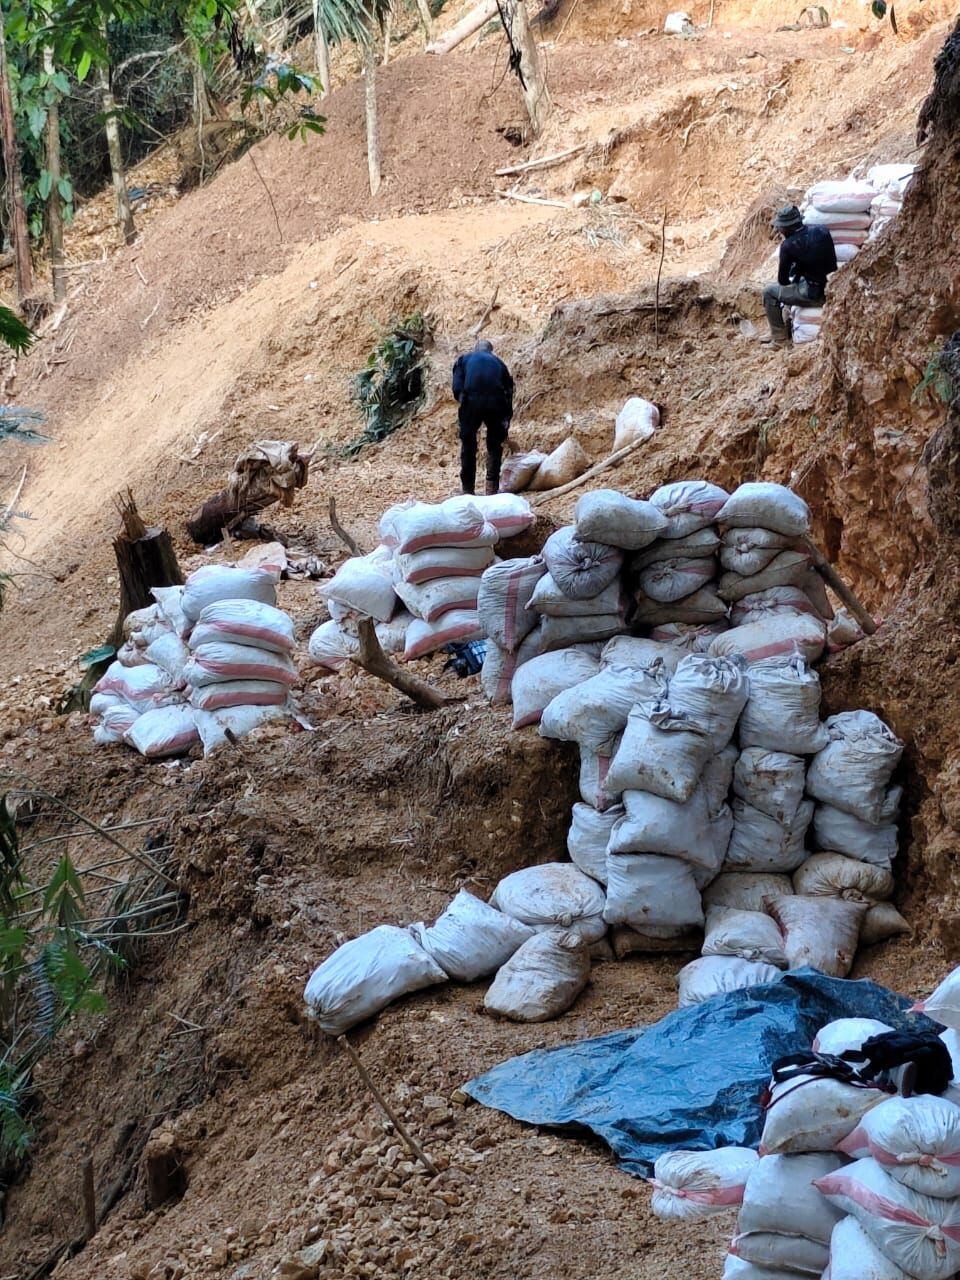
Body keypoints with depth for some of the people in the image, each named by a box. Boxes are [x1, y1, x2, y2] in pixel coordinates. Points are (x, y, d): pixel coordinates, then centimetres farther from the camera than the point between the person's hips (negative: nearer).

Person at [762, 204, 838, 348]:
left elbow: (783, 279, -5)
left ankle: (779, 339, 12)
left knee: (769, 292, 10)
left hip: (812, 295, -7)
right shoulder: (823, 232, 3)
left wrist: (790, 281, 20)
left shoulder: (788, 245, -14)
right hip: (831, 290, 7)